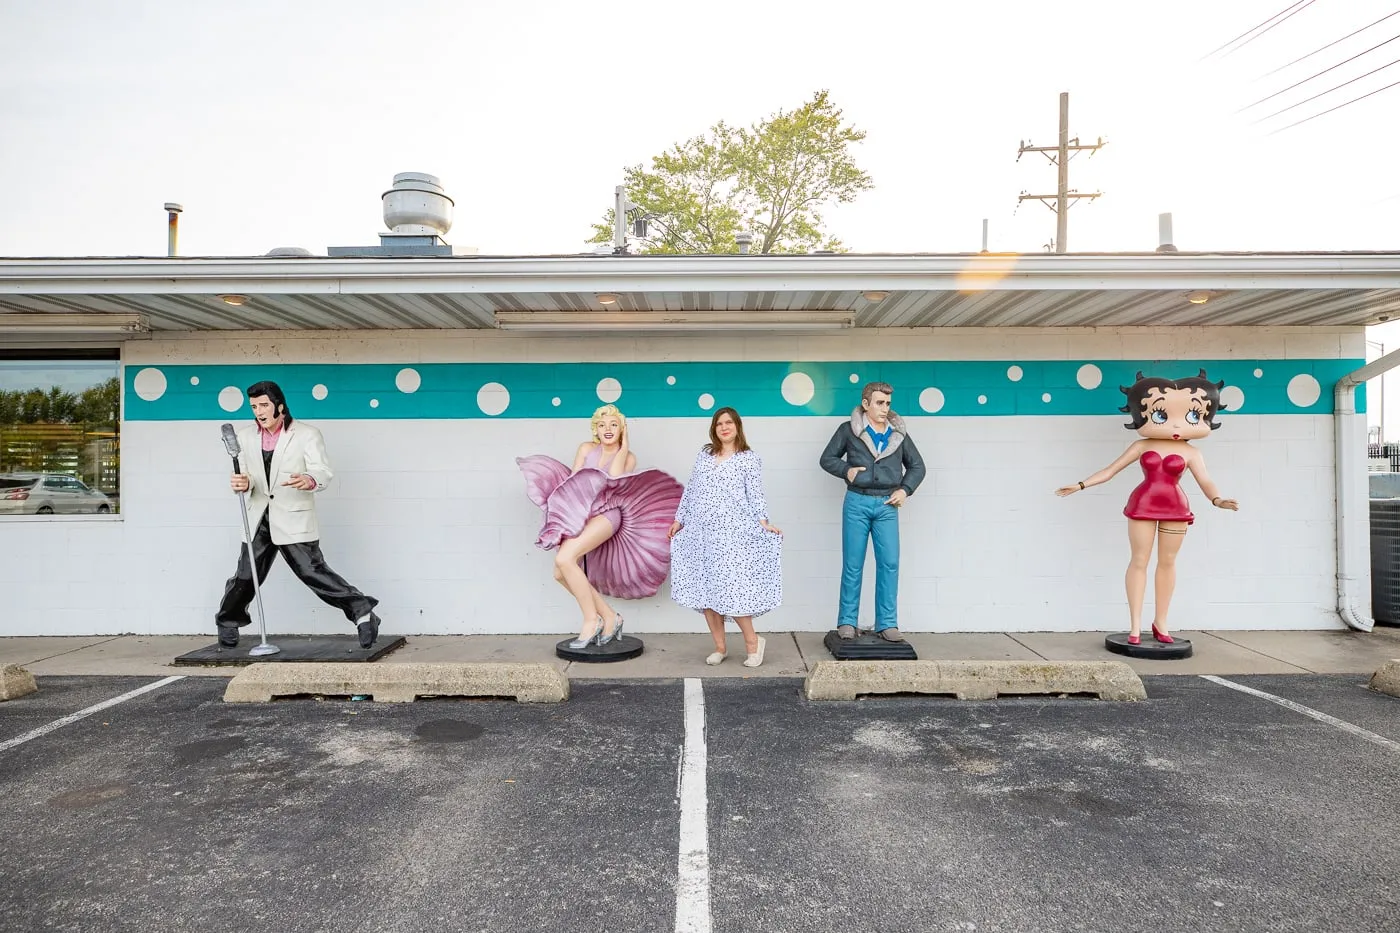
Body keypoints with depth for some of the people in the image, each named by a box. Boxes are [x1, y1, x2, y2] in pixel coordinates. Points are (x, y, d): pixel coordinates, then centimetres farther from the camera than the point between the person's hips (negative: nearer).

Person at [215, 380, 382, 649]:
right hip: (259, 518, 5)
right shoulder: (245, 436, 9)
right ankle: (228, 624, 34)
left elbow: (324, 471, -15)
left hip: (294, 520, -4)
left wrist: (309, 481, -39)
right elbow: (244, 475, 8)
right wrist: (242, 483, -18)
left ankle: (362, 612, -5)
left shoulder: (307, 434, -5)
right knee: (245, 575, 11)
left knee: (312, 571, -11)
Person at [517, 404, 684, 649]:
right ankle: (610, 617, 5)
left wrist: (623, 447, -5)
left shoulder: (629, 457, 5)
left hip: (606, 514, -5)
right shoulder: (586, 448, 13)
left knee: (564, 558, -26)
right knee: (560, 574, -8)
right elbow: (572, 480, 8)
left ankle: (591, 620, -13)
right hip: (580, 514, 5)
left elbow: (614, 480, -13)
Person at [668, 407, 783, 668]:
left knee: (729, 588, -11)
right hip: (700, 532, 5)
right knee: (705, 590, 5)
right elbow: (691, 489, 18)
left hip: (730, 534, -5)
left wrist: (763, 522, -18)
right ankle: (719, 647, 17)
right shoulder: (704, 454, 15)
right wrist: (680, 519, 17)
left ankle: (752, 640, 9)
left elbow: (755, 495, -4)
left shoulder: (749, 459, 1)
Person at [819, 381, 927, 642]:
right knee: (852, 565, 2)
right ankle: (846, 622, 12)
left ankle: (887, 624, 7)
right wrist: (845, 470, -8)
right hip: (857, 502, -2)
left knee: (889, 564, -2)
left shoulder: (898, 433, 10)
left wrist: (905, 489, 2)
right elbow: (827, 458, 10)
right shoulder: (849, 429, 2)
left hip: (887, 505, 2)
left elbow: (917, 466, 17)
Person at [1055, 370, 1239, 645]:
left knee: (1167, 562, 8)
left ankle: (1160, 623, 20)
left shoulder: (1190, 452, 1)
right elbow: (1111, 470, 3)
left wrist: (1217, 499, -31)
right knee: (1139, 560, 0)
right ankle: (1135, 626, 6)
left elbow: (1205, 481, -9)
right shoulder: (1142, 446, 2)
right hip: (1143, 505, -1)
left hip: (1175, 508, 1)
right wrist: (1080, 485, -5)